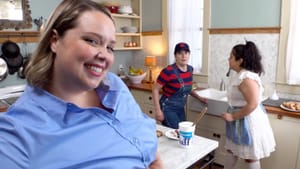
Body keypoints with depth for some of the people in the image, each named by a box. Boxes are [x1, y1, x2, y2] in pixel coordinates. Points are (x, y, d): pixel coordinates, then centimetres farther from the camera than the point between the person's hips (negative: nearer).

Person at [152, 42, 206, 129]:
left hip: (181, 109, 7)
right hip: (168, 108, -7)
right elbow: (155, 90, -14)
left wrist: (199, 97, 14)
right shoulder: (169, 71, -21)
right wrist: (158, 110, -18)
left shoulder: (190, 69, 1)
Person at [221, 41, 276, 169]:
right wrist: (232, 115, 9)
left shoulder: (247, 78, -26)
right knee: (231, 149, 21)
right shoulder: (239, 75, 5)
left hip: (248, 120, -10)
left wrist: (233, 116, -21)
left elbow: (252, 105, -30)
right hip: (240, 118, 10)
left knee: (250, 157, 10)